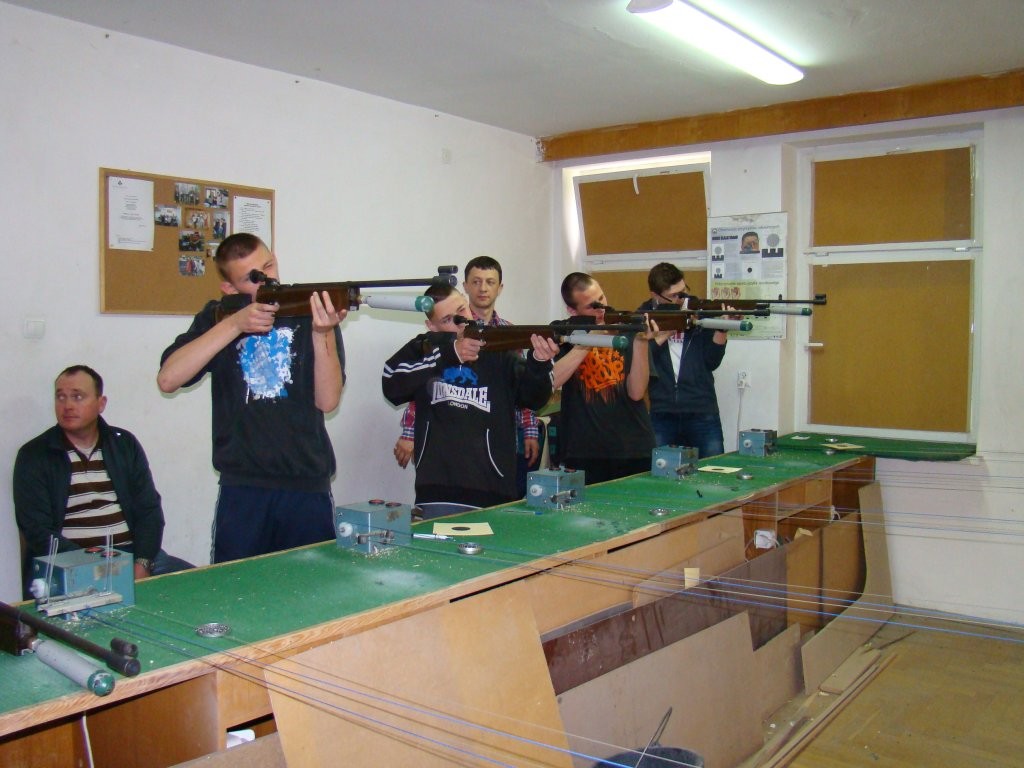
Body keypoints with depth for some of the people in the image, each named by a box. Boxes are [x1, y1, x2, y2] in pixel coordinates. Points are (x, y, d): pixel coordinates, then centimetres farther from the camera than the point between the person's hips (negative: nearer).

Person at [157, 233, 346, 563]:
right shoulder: (217, 318, 7)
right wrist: (235, 324, -13)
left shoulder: (310, 312, 3)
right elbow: (167, 380, -8)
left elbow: (327, 401, -6)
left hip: (308, 488, 0)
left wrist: (322, 334, -21)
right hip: (241, 489, 0)